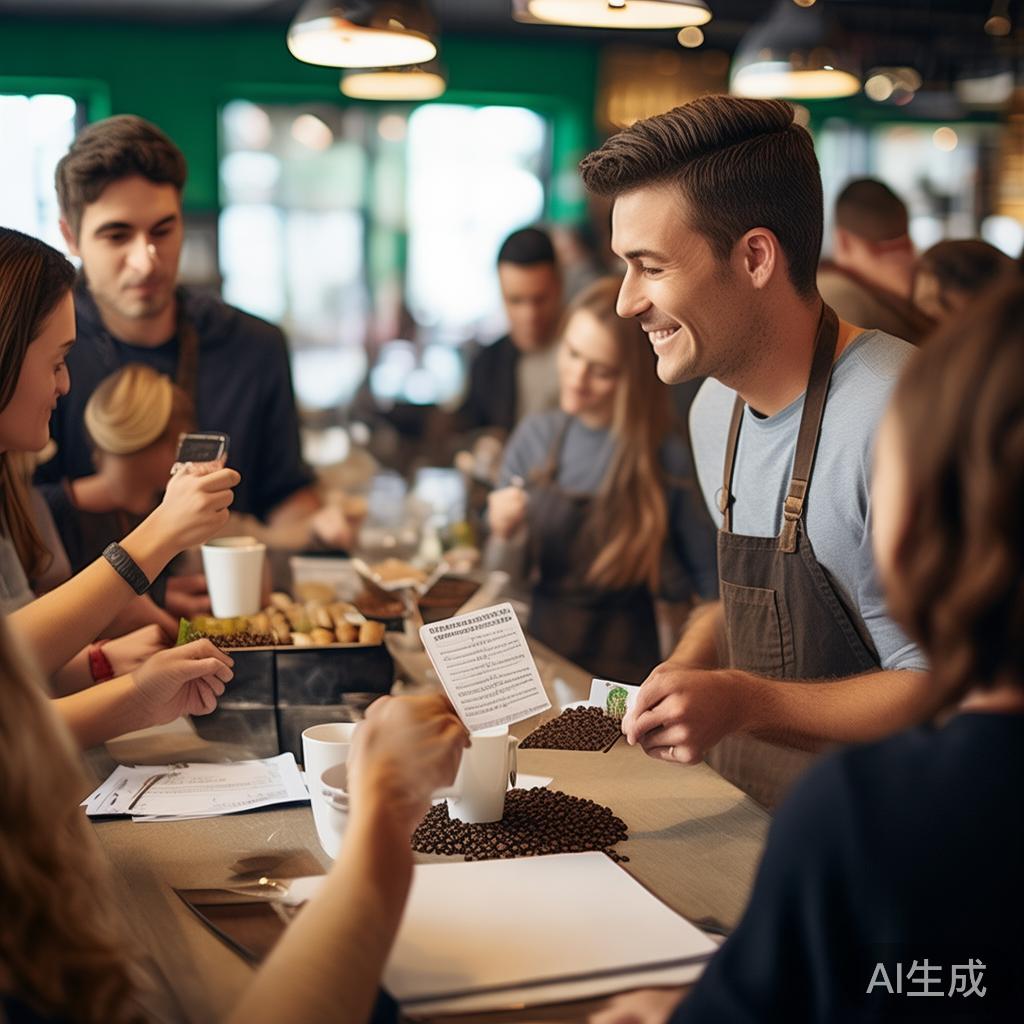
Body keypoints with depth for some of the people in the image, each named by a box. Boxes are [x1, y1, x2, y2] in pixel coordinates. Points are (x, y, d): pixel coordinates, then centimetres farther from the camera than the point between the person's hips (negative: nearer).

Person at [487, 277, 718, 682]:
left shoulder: (667, 460, -9)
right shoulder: (535, 436, 5)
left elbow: (710, 586, 2)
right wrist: (504, 537, -6)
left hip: (620, 664, -3)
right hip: (540, 649, 4)